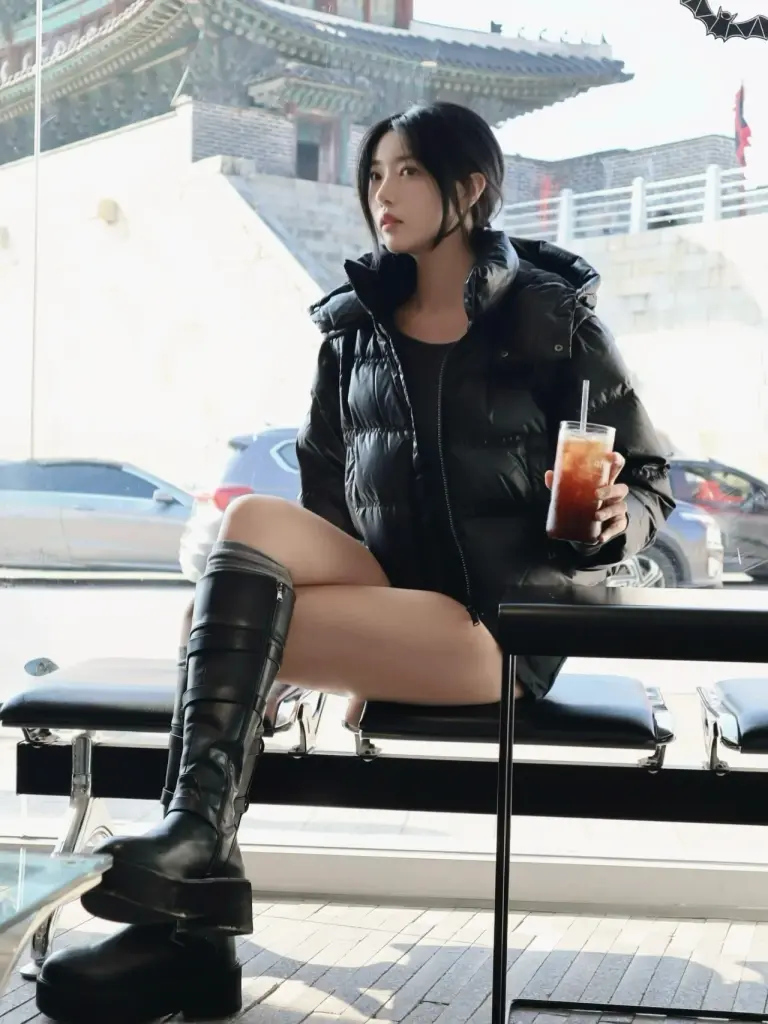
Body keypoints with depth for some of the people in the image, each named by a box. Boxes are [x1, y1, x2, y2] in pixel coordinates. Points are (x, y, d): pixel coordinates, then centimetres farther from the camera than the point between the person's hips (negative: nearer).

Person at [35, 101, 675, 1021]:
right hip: (379, 590, 5)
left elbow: (650, 482, 2)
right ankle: (192, 838, -34)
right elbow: (324, 485, 18)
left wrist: (614, 524, -20)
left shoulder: (552, 318, 0)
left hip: (497, 624, -5)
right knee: (252, 523, -27)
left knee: (222, 621, -25)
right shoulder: (354, 323, 13)